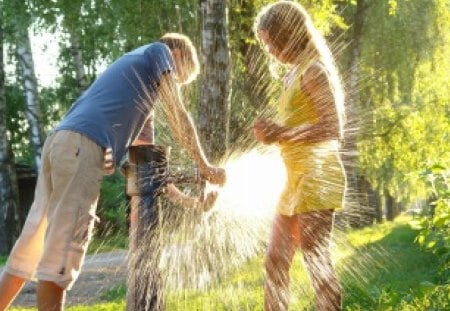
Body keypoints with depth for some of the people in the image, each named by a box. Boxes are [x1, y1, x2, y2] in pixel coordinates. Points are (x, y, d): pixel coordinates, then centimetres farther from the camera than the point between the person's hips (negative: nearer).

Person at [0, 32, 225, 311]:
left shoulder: (142, 94, 37)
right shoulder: (159, 52, 16)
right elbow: (178, 117, 10)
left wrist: (184, 198, 31)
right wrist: (204, 167, 17)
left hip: (60, 142, 9)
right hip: (84, 146, -8)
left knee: (30, 250, 12)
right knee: (60, 257, -9)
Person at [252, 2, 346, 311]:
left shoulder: (312, 71, -11)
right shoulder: (296, 73, 17)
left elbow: (332, 129, -19)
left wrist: (281, 133, -18)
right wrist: (274, 132, 8)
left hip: (316, 178, -10)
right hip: (296, 179, 10)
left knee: (317, 262, -10)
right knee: (276, 261, 11)